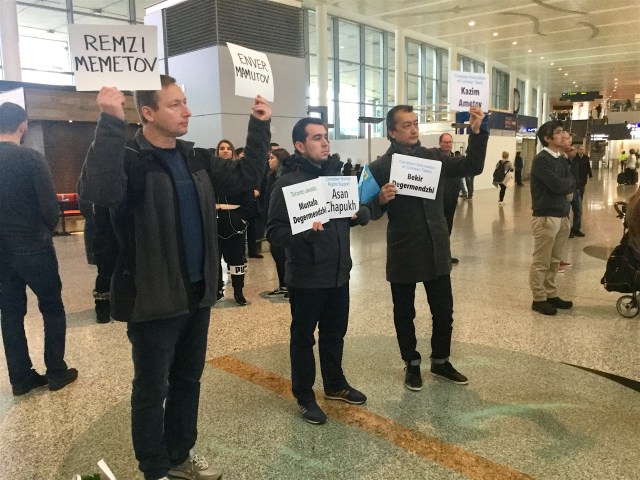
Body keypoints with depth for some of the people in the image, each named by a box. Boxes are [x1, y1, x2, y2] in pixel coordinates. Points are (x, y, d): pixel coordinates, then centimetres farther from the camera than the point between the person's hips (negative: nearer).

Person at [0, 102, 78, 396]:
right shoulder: (31, 158, -14)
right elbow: (50, 207, -16)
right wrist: (45, 231, 4)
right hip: (33, 248, -5)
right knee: (52, 308, 10)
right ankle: (56, 372, 15)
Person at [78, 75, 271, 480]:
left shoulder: (196, 159, 9)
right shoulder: (128, 159, -14)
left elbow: (245, 176, 13)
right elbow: (97, 191, -35)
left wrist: (260, 127, 6)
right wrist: (111, 123, -39)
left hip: (197, 293, 7)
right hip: (154, 298, -7)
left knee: (189, 379, 20)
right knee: (153, 388, 9)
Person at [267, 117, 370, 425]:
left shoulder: (337, 174, 8)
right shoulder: (288, 182, -12)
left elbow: (362, 214, 14)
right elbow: (274, 231, -17)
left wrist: (359, 212, -9)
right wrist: (304, 231, -34)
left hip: (338, 272, 6)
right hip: (306, 276, -6)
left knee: (335, 333, 20)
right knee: (303, 338, 8)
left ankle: (335, 384, 39)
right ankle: (304, 397, 24)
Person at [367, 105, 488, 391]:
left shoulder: (434, 157, 5)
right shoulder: (380, 167, -6)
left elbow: (472, 167, 1)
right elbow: (372, 212, -6)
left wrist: (477, 133, -11)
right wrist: (382, 199, -28)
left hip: (436, 249, 3)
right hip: (402, 253, -3)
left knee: (444, 311, 13)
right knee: (404, 313, 11)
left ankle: (440, 361, 33)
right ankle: (412, 365, 30)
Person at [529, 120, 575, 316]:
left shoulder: (562, 160, 14)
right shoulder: (541, 160, -11)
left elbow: (571, 185, 9)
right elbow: (557, 185, -17)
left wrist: (565, 186, -10)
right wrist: (568, 182, 1)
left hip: (562, 215, 8)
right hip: (545, 217, -8)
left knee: (554, 261, 14)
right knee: (541, 261, 0)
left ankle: (551, 295, 24)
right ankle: (538, 299, 8)